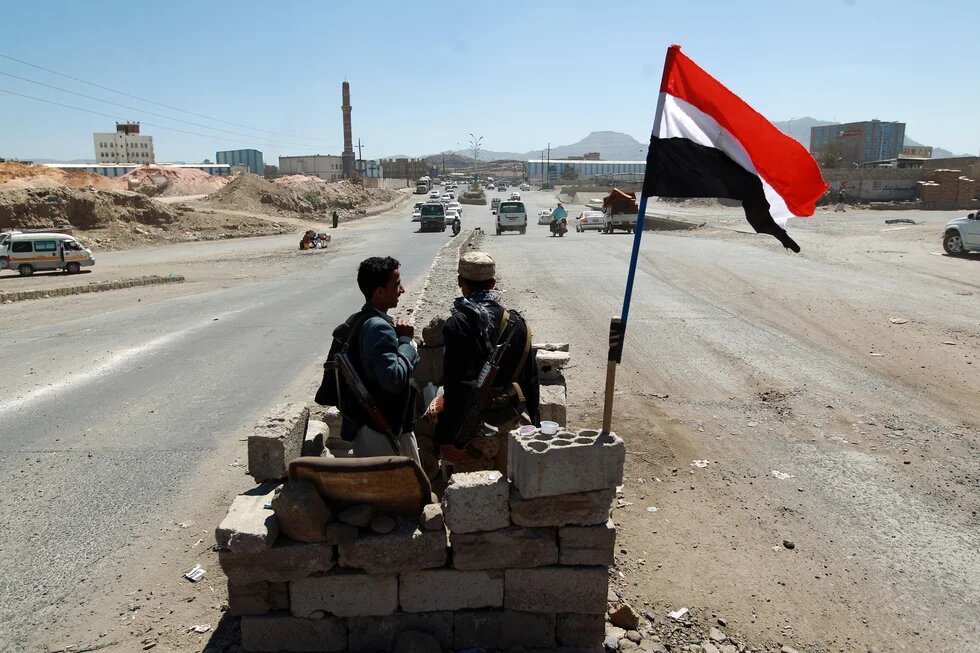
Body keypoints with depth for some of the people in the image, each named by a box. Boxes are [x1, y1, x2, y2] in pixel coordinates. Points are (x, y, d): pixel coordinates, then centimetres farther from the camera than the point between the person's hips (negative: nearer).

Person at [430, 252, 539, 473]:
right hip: (514, 422, 5)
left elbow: (455, 388, -18)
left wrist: (447, 438, -13)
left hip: (475, 429, -5)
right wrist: (532, 421, 17)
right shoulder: (517, 322, 1)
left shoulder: (457, 325, -16)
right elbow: (531, 378, 7)